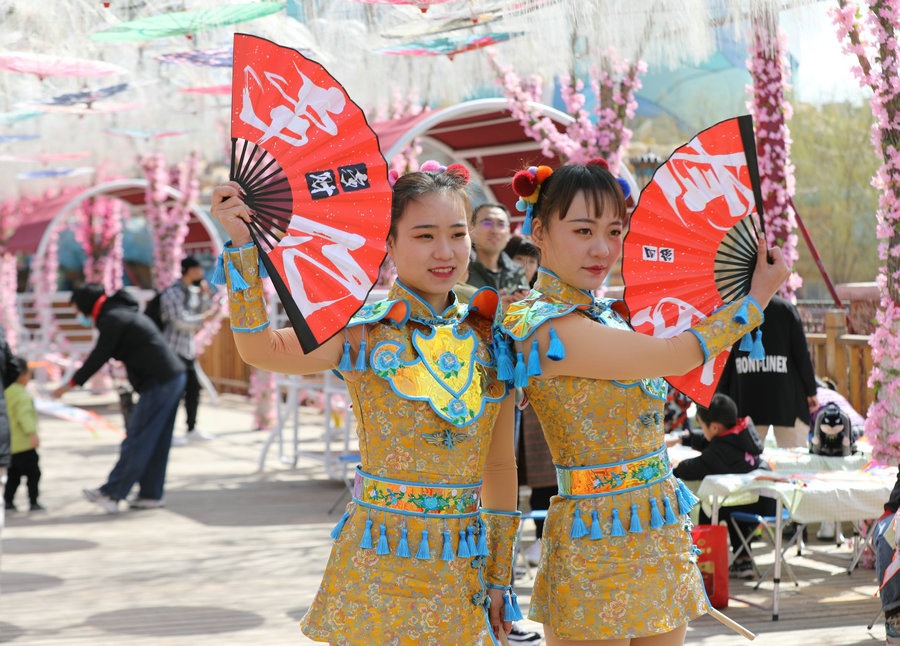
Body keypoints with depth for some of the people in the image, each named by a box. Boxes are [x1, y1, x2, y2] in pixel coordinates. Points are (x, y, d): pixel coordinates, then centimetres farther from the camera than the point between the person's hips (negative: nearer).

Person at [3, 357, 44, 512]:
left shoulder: (5, 392, 11)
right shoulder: (21, 394, -17)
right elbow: (24, 415, -28)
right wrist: (32, 433, -35)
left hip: (11, 445, 9)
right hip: (24, 444, -9)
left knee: (14, 475, 15)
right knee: (33, 473, 0)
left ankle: (8, 501, 13)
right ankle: (33, 502, 0)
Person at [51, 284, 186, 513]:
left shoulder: (112, 320, -10)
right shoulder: (124, 312, 20)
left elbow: (99, 357, -8)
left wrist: (71, 384, 1)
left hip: (159, 383, -10)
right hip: (174, 377, 10)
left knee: (137, 440, -6)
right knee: (157, 442, 12)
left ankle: (112, 493, -3)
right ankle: (151, 494, 15)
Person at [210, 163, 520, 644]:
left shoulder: (488, 338, 5)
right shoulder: (364, 335, -5)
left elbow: (500, 464, 10)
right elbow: (261, 348, -21)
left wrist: (500, 577, 11)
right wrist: (241, 245, -28)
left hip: (461, 572, 4)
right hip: (381, 564, -3)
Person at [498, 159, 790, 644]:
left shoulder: (601, 312, 8)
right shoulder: (549, 329, -19)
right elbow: (679, 355, -14)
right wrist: (758, 296, 0)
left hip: (661, 534, 8)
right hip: (598, 548, -8)